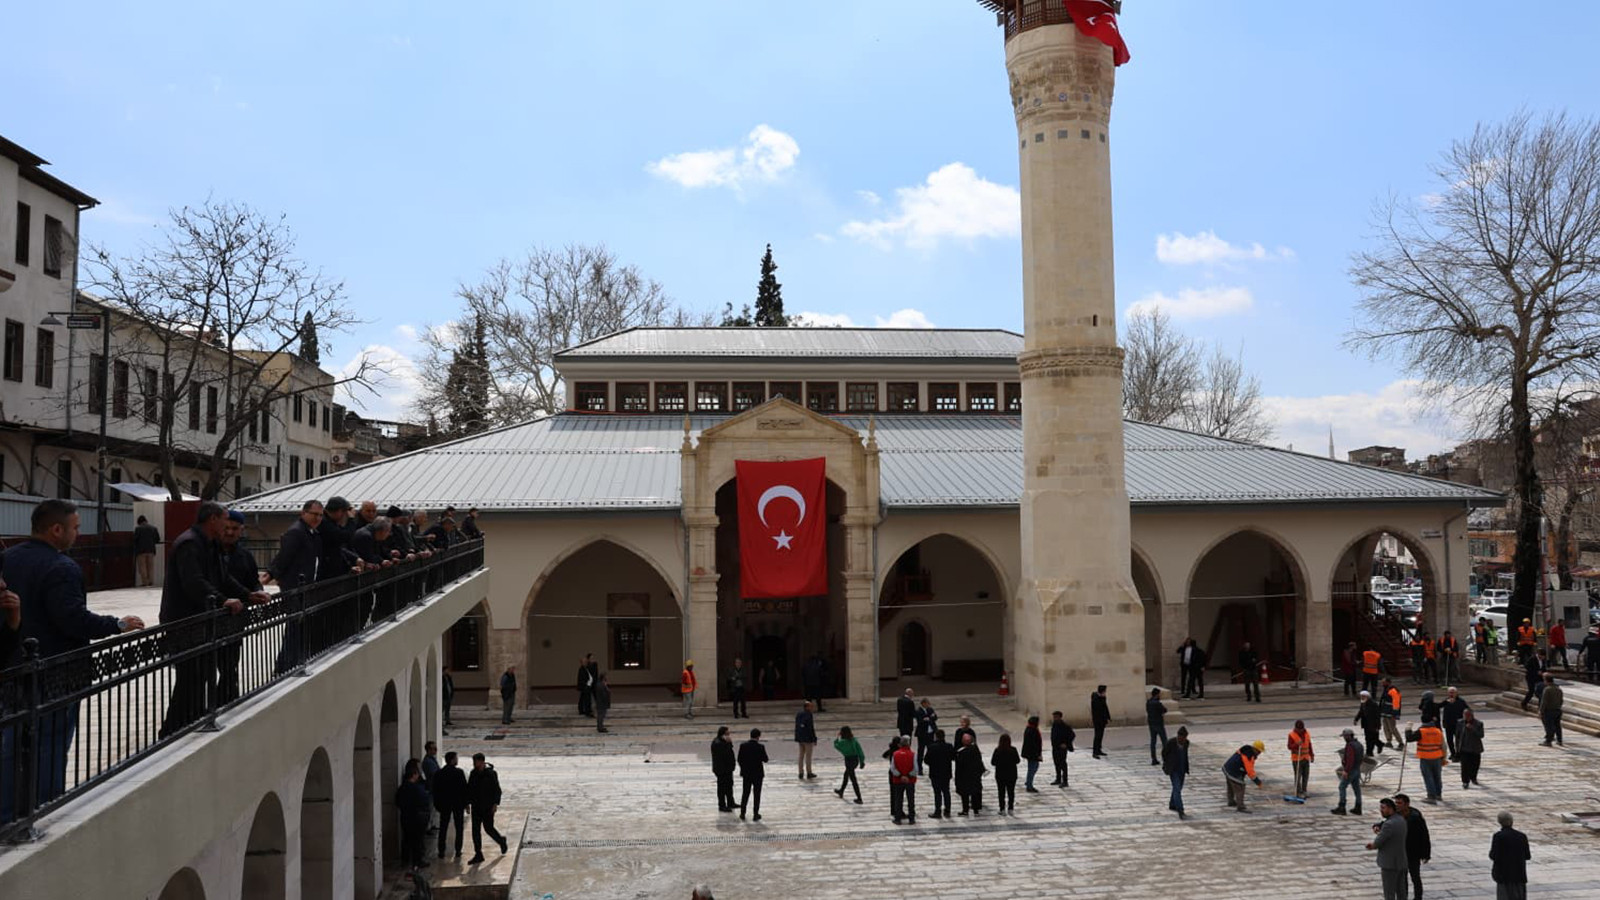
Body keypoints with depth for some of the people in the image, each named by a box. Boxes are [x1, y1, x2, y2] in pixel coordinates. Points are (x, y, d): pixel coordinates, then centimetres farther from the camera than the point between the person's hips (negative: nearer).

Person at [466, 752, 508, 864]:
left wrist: (495, 803, -19)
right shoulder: (473, 774, 5)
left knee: (488, 828, 0)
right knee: (475, 829, 3)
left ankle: (501, 841, 30)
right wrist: (467, 801, 6)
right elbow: (469, 788, 13)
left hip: (488, 807, -6)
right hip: (476, 806, 6)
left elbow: (497, 790, -11)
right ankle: (478, 855, 9)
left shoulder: (490, 774, -12)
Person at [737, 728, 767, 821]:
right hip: (758, 774, -3)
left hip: (746, 774, 3)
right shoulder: (760, 747, -16)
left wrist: (743, 769, 13)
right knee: (757, 794, 8)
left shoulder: (743, 746, -7)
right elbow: (765, 759, -9)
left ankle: (742, 813, 18)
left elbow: (739, 759, -1)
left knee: (746, 793, 15)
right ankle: (756, 815, 10)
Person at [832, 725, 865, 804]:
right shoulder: (853, 740, 2)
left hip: (849, 760, -8)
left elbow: (836, 745, 5)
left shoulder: (843, 742, -15)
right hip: (856, 759, 8)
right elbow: (859, 749, 0)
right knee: (846, 775, 27)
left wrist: (837, 737, 16)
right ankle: (841, 791, 45)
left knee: (853, 779, -2)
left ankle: (859, 799, -2)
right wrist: (862, 760, 3)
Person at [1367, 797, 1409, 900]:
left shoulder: (1389, 825, -25)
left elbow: (1376, 844, -20)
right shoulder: (1401, 820, 6)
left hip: (1390, 864, -9)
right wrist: (1376, 827, -7)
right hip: (1401, 862, 9)